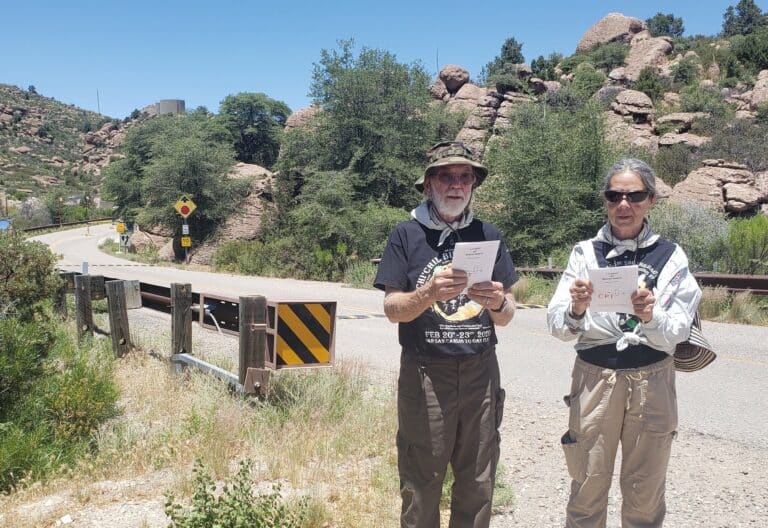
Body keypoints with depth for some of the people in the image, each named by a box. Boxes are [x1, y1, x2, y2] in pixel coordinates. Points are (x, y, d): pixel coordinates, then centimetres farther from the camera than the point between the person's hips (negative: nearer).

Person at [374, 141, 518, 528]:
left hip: (481, 371, 3)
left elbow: (506, 317, 7)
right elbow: (392, 309, -6)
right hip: (425, 373, -2)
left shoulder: (488, 235, 7)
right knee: (421, 483, 5)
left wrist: (498, 303, -16)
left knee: (478, 484, 11)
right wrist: (429, 293, -25)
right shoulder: (406, 235, -1)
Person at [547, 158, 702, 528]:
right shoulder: (585, 252, -2)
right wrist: (576, 310, -28)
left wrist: (650, 317, -27)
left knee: (645, 492, 14)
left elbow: (677, 334, -7)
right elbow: (557, 327, -7)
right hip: (594, 379, 0)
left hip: (652, 382, 1)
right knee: (587, 487, 9)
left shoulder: (670, 256, -1)